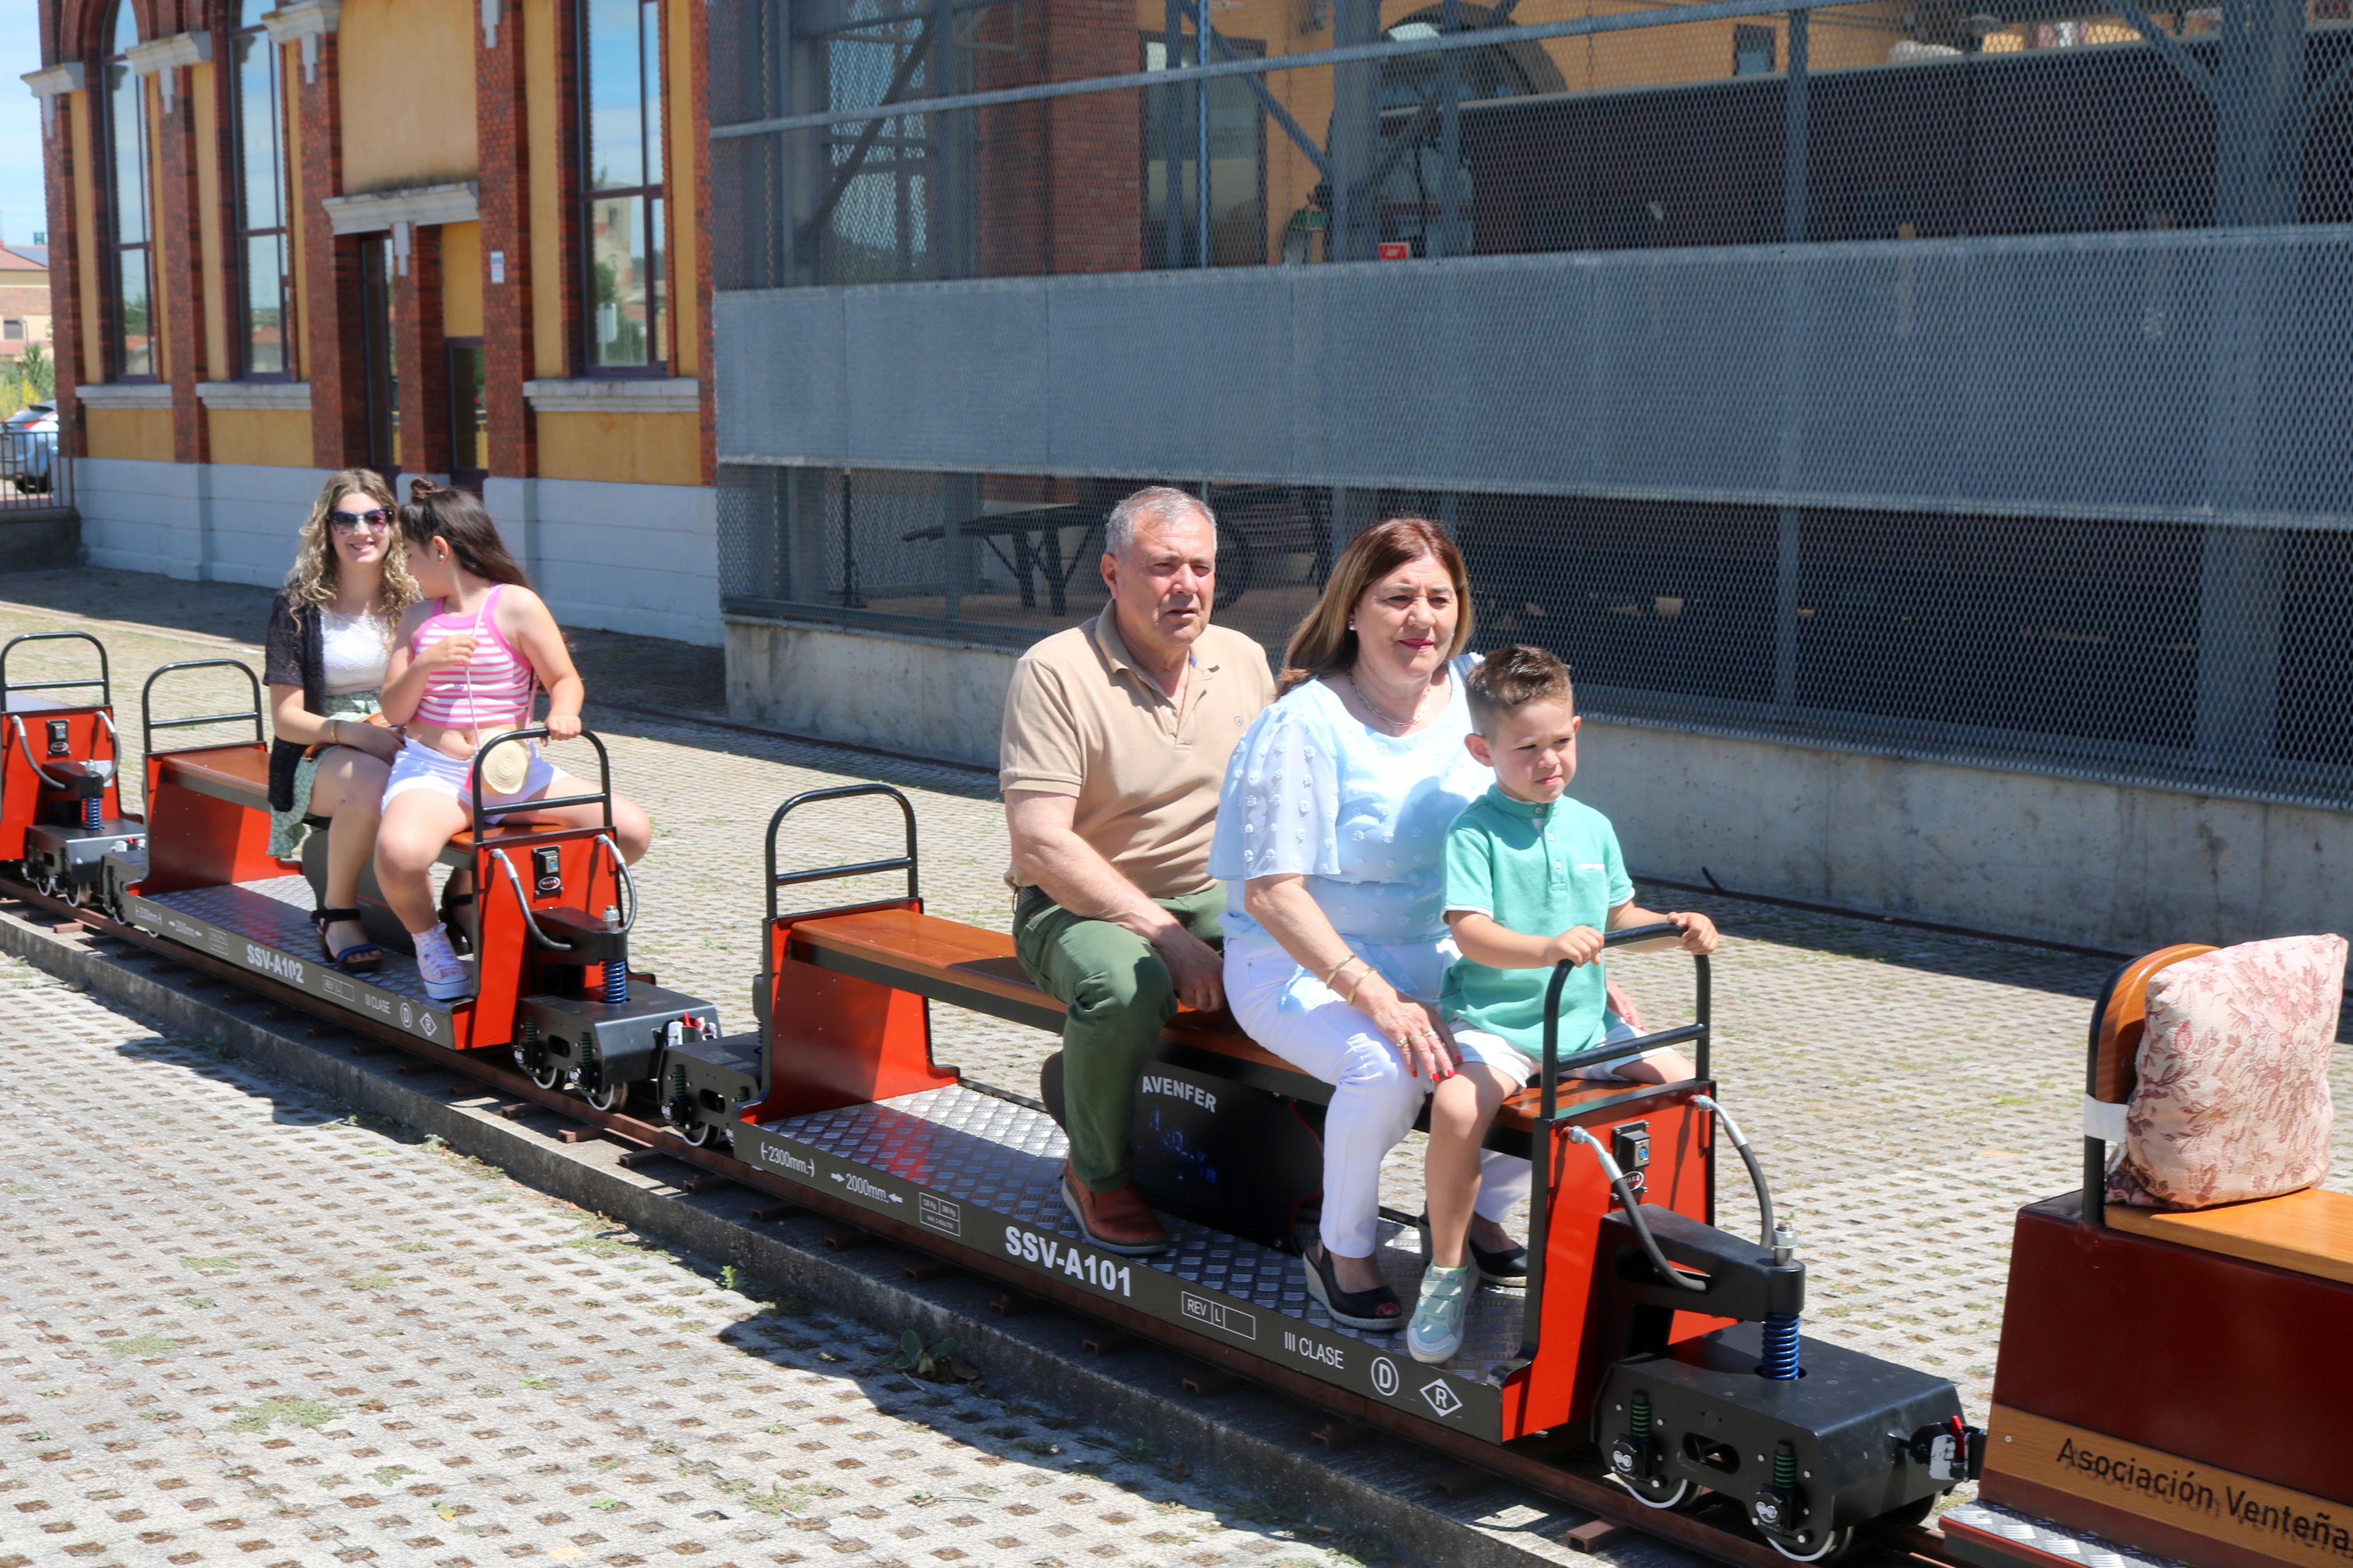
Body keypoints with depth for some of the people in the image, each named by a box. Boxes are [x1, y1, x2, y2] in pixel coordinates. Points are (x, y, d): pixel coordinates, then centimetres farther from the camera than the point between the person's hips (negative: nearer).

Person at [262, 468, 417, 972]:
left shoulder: (414, 600, 7)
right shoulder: (299, 605, -1)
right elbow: (286, 718, -3)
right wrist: (353, 733, -21)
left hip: (408, 746, 2)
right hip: (321, 755, -2)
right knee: (371, 783, -38)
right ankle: (337, 915, -17)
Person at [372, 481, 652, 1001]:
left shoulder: (515, 606, 1)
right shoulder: (418, 617, 12)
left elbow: (565, 679, 3)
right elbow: (394, 711, 8)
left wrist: (564, 712, -20)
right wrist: (425, 666, -11)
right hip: (431, 771, 0)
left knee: (631, 830, -16)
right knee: (399, 852, -36)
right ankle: (428, 935, -2)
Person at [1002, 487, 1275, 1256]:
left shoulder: (1243, 660, 6)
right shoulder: (1055, 672, -14)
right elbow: (1042, 846, -20)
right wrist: (1167, 937, -24)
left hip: (1214, 897, 6)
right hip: (1077, 905, -5)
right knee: (1127, 985, -38)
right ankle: (1095, 1175, -9)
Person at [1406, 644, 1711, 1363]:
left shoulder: (1591, 827, 11)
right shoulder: (1474, 833, -10)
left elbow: (1619, 915, 19)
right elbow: (1470, 932, -22)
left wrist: (1675, 926, -2)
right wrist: (1547, 949, -39)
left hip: (1582, 1018, 6)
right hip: (1492, 1020, -6)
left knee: (1677, 1077, -4)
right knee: (1458, 1107, -32)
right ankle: (1448, 1268, -10)